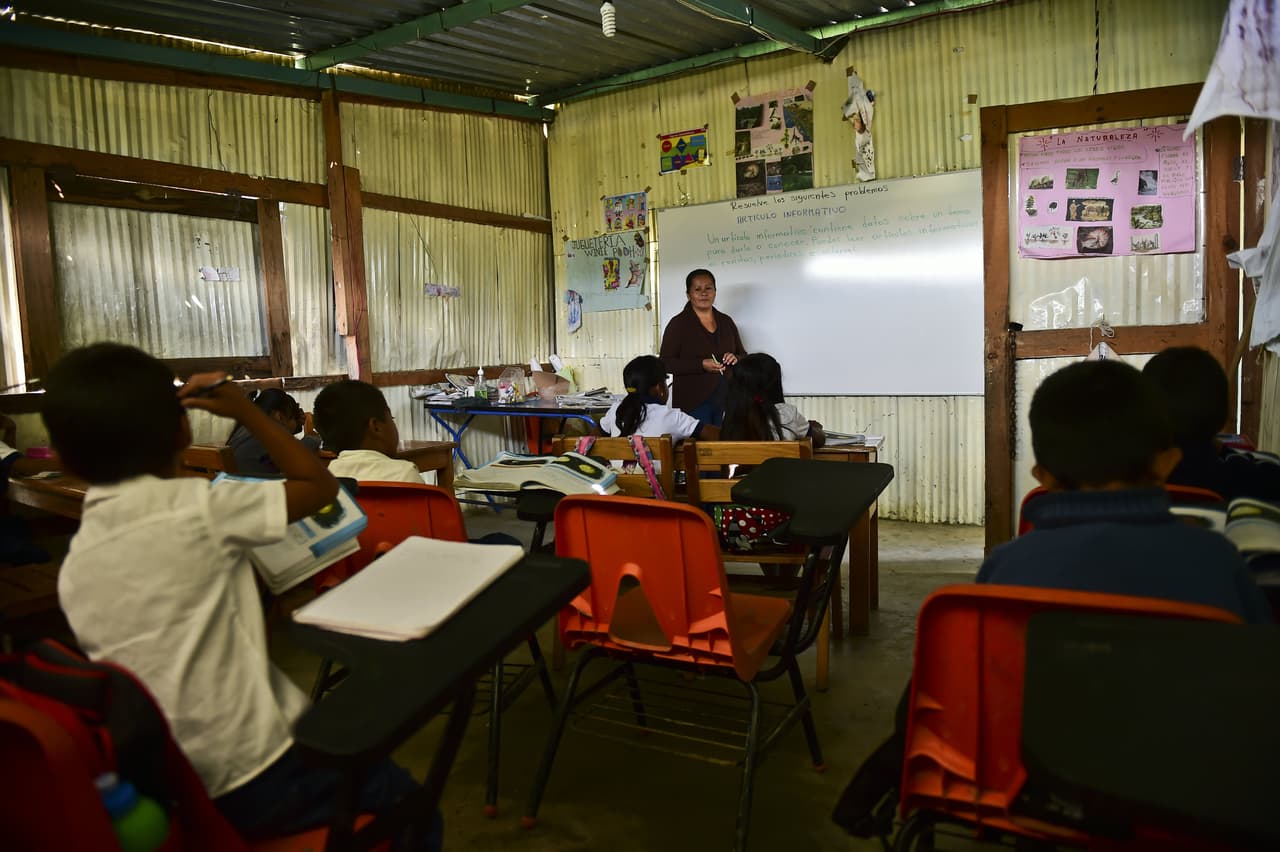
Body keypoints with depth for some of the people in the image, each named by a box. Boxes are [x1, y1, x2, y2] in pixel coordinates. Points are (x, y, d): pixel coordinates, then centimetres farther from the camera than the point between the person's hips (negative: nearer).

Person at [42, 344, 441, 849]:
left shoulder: (73, 570, 1)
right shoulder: (196, 508, -20)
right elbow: (320, 486, -7)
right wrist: (246, 411, -2)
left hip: (165, 786, 7)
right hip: (251, 780, -7)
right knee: (412, 805, 14)